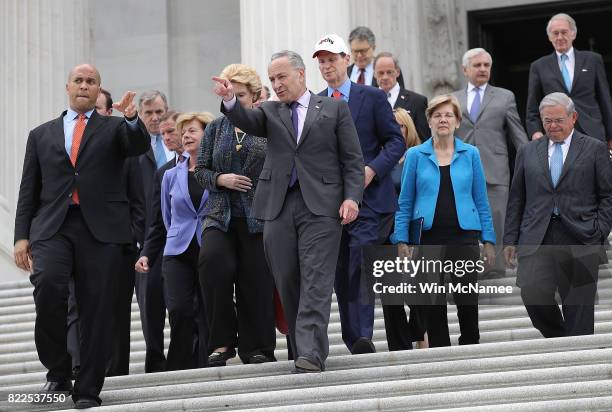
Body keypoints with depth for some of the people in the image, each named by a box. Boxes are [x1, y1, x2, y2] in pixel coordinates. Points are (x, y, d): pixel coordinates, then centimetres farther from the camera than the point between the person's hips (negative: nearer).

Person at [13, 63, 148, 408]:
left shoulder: (115, 129, 15)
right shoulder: (42, 135, 19)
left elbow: (140, 147, -7)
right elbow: (29, 191, 15)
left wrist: (132, 119, -27)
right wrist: (21, 235, 5)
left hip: (101, 228, 0)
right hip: (52, 226, 0)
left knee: (97, 310, -3)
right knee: (48, 285, -24)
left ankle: (88, 391, 6)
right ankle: (58, 371, -6)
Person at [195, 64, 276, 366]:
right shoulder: (215, 129, 14)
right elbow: (201, 170, 15)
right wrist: (220, 179, -6)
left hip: (259, 217, -1)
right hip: (221, 216, 2)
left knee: (256, 282, -3)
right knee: (212, 260, -24)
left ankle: (257, 349, 11)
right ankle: (222, 341, -14)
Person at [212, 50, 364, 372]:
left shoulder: (334, 108, 11)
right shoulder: (270, 111, 17)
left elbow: (352, 159, 6)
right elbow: (247, 121, -4)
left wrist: (352, 197, -7)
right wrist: (229, 101, -24)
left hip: (320, 206, -3)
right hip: (278, 208, 3)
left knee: (315, 282, -12)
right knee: (287, 284, 4)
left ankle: (310, 355, -18)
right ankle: (301, 348, 14)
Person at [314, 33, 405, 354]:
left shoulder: (373, 97, 3)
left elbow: (395, 141, 1)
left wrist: (372, 169, -14)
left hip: (369, 198, -4)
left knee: (361, 265, -18)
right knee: (340, 273, 5)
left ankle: (364, 337, -20)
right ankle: (354, 342, 13)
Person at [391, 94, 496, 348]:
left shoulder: (470, 154, 7)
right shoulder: (415, 155, 5)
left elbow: (481, 201, 8)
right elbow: (405, 203, 6)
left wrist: (489, 240, 2)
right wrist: (401, 240, -3)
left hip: (464, 237, 0)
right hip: (428, 238, 0)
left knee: (467, 300, -2)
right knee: (432, 303, 2)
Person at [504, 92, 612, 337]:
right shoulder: (528, 152, 16)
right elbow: (516, 199, 15)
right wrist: (510, 239, 8)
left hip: (579, 240, -2)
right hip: (537, 240, 2)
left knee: (578, 307, -1)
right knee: (532, 293, -15)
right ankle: (557, 339, 8)